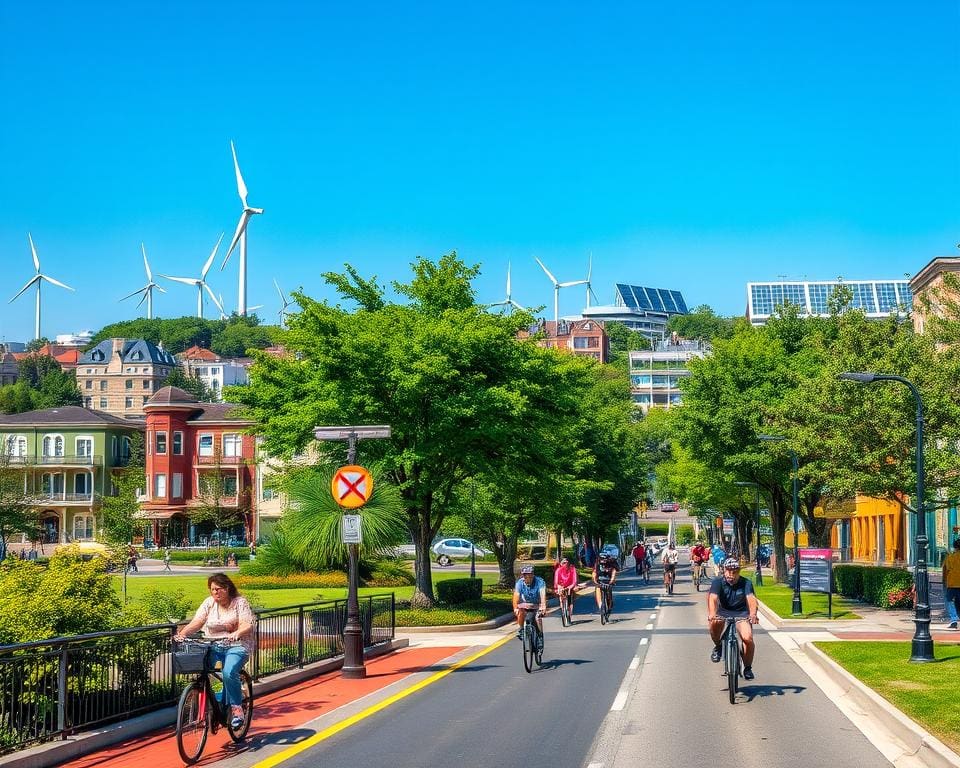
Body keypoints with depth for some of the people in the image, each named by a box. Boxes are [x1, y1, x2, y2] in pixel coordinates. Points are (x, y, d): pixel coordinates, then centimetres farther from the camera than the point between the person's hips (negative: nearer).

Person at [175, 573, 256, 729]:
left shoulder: (240, 602, -3)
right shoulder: (209, 603, 9)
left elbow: (247, 625, -15)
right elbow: (197, 622, -2)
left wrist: (236, 633, -37)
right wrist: (182, 633, -21)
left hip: (236, 646, -4)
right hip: (213, 646, 4)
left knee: (229, 672, -30)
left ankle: (236, 707, -12)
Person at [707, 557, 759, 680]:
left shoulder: (746, 583, -12)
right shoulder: (718, 582, -12)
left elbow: (751, 599, -28)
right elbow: (713, 598, -27)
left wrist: (753, 614, -48)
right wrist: (712, 614, -47)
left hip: (741, 614, 0)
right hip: (723, 612, 0)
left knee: (748, 638, -22)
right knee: (714, 623, -34)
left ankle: (748, 668, 1)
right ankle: (717, 646, -3)